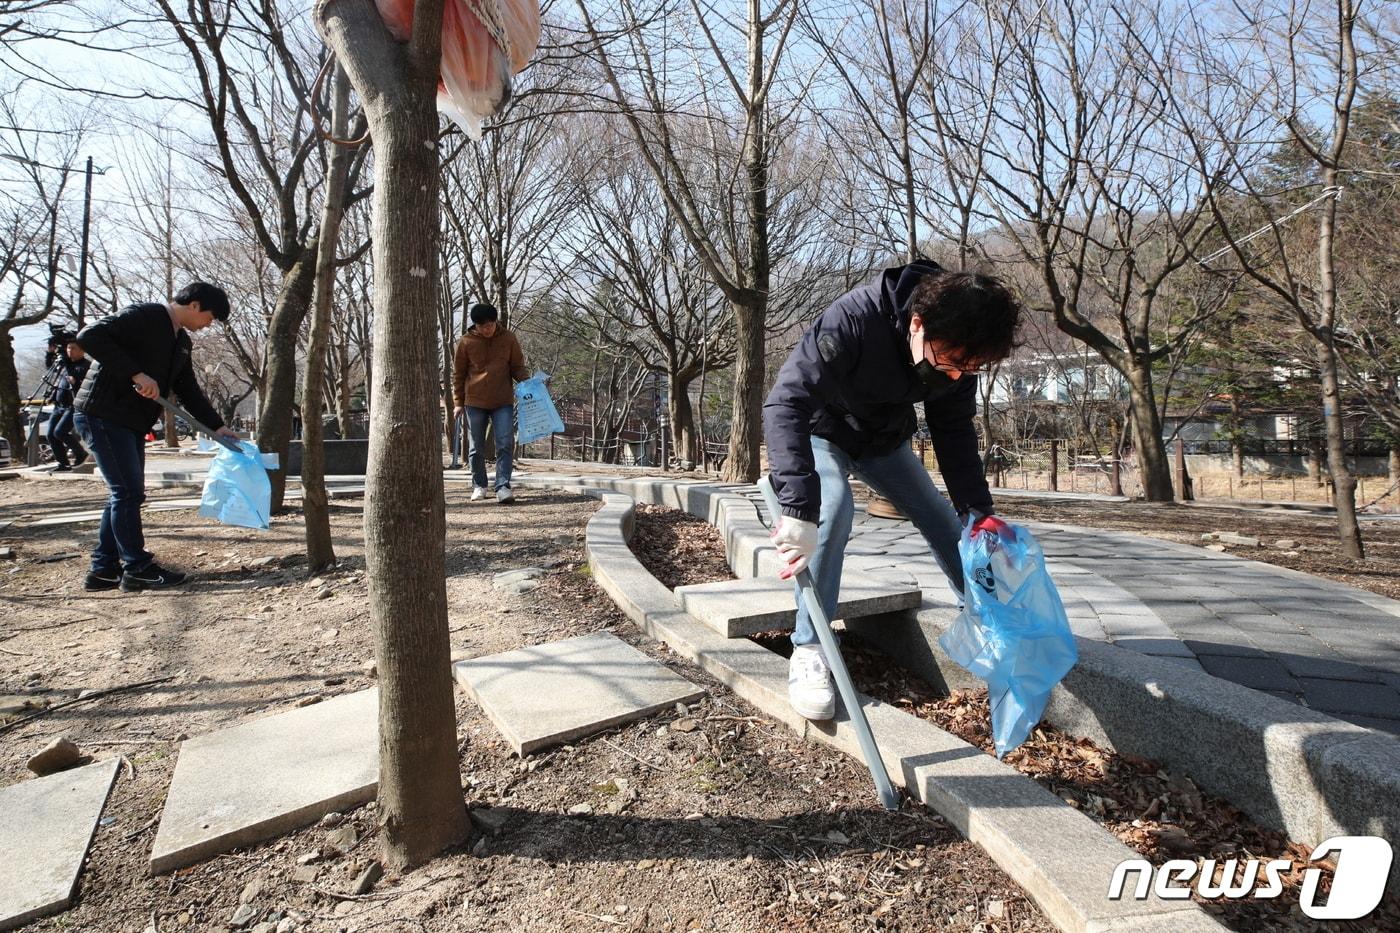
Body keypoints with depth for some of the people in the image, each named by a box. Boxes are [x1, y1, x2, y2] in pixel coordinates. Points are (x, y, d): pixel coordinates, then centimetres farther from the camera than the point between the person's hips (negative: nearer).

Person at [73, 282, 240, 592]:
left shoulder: (181, 342, 15)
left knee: (125, 494, 11)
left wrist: (217, 426, 10)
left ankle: (104, 569, 19)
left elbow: (188, 390, 17)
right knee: (128, 492, -8)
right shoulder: (143, 317, -12)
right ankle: (138, 569, 0)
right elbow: (89, 336, -24)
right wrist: (135, 373, -27)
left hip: (131, 424, 10)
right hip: (101, 414, -10)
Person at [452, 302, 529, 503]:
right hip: (475, 402, 1)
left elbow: (517, 366, 8)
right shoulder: (466, 342, -1)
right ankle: (479, 486, 23)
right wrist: (459, 402, 3)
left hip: (503, 401, 0)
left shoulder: (508, 339, 0)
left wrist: (527, 380, -13)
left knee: (505, 445, -8)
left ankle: (503, 487, -5)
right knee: (477, 448, 9)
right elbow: (458, 374, 6)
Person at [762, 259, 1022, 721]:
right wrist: (799, 506, -56)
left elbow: (954, 431, -9)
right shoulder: (854, 320, -41)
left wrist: (978, 509, -17)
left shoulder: (958, 348, -21)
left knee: (948, 523, 6)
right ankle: (809, 651, -20)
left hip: (885, 440, 5)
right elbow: (785, 404, -48)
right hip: (824, 433, -5)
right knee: (833, 508, -31)